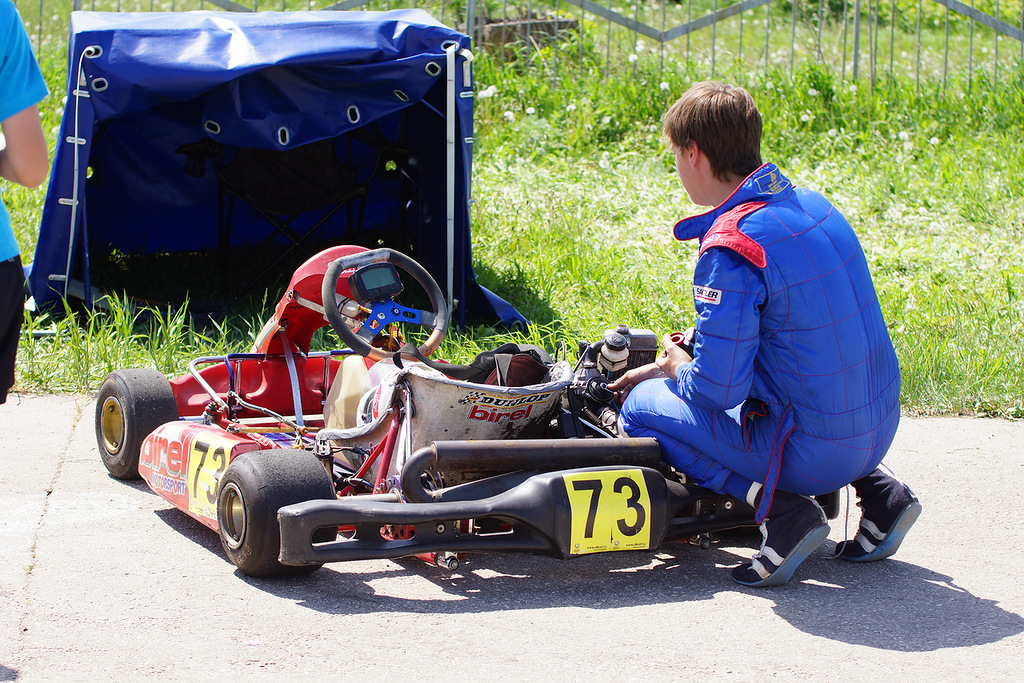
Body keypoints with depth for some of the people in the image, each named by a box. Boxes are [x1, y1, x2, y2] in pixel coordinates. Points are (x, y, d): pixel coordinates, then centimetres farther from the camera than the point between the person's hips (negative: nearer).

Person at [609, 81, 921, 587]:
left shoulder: (730, 247, -21)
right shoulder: (810, 204, 6)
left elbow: (717, 389, -19)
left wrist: (676, 368, 4)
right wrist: (669, 366, 23)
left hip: (809, 450, -8)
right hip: (878, 426, 8)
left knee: (642, 409, 7)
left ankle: (778, 507, -7)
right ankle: (876, 487, 17)